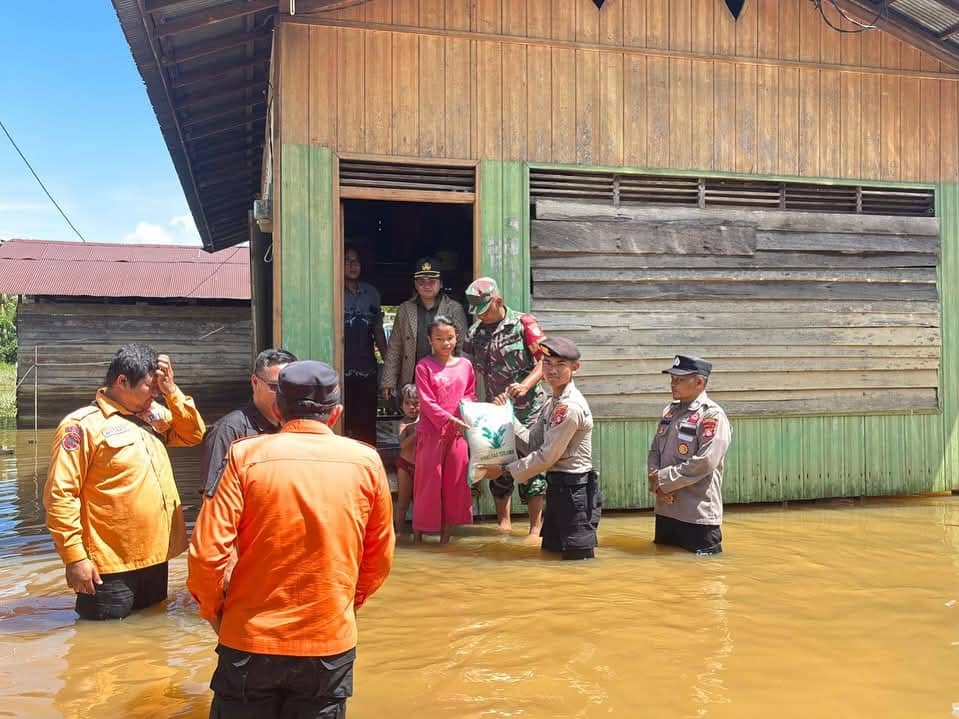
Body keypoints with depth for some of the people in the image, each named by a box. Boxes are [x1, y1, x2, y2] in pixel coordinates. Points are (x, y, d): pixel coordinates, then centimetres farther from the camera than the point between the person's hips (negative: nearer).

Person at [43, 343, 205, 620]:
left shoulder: (152, 416, 9)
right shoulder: (82, 425, -14)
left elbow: (193, 434, 10)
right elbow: (60, 495, -16)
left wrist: (172, 391, -3)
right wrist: (74, 557, -19)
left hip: (155, 558, 7)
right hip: (110, 568, -7)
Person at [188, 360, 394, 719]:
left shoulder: (246, 455, -9)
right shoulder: (366, 461, -3)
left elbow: (207, 553, -11)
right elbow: (379, 559, 5)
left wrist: (213, 612, 6)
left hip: (251, 640, -1)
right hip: (331, 642, 1)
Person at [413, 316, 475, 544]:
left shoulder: (465, 365, 6)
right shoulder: (424, 366, -6)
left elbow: (470, 395, 14)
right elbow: (427, 402, -12)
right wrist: (449, 419, -20)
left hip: (458, 431, 4)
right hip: (431, 431, -4)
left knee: (455, 480, 8)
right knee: (428, 480, 2)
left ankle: (446, 531, 20)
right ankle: (418, 531, 15)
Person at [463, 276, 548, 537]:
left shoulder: (523, 323, -7)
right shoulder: (474, 333, 6)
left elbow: (544, 362, -9)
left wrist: (525, 386, -24)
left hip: (528, 409, -4)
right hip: (494, 409, 5)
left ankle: (536, 527, 8)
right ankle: (503, 522, 22)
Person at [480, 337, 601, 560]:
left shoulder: (570, 407, -20)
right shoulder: (552, 404, 10)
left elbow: (546, 456, -19)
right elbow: (532, 444, 7)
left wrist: (504, 470, -12)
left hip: (574, 489, -9)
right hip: (557, 486, 9)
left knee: (577, 557, -2)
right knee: (551, 550, 16)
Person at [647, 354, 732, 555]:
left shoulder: (712, 416, -12)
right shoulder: (670, 411, 11)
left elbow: (704, 463, -22)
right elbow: (654, 451, 13)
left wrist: (663, 479, -15)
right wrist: (656, 483, -7)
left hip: (698, 515, -8)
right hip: (665, 510, 8)